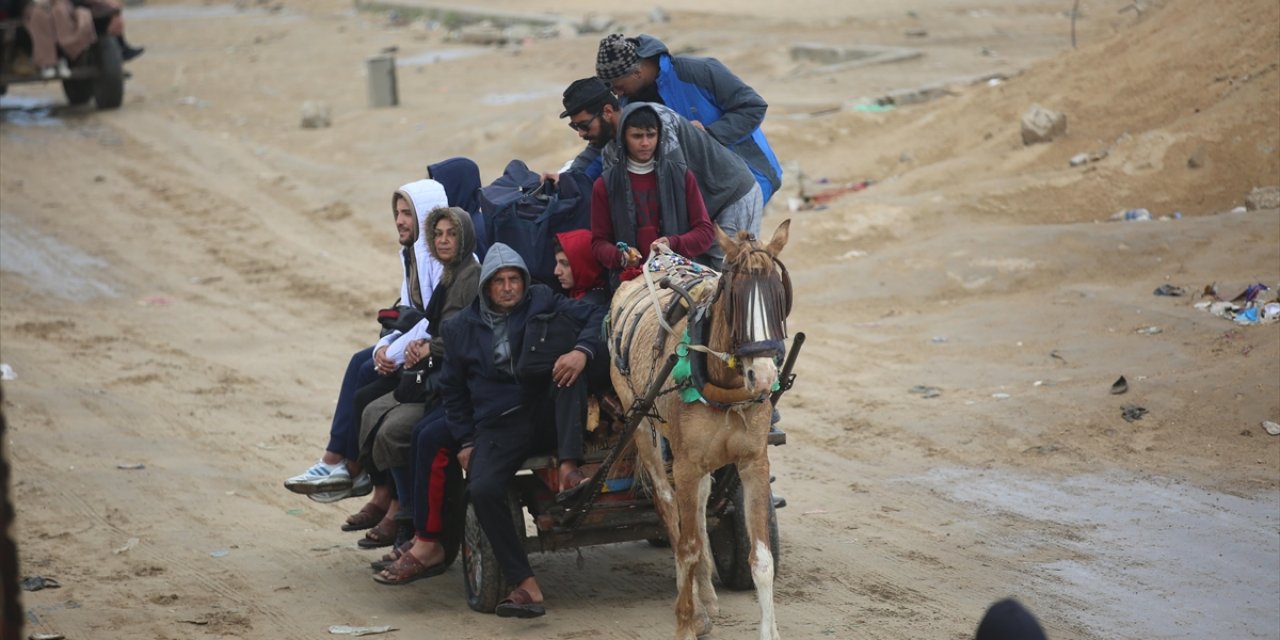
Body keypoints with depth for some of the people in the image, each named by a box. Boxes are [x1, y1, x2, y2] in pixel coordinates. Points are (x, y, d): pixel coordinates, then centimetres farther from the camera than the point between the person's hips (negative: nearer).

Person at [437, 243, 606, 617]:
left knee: (569, 373, -31)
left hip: (548, 416, -1)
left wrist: (582, 351, -26)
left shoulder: (543, 303, 5)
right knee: (483, 489, -28)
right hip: (499, 428, 1)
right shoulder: (461, 329, 11)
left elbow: (597, 318, -5)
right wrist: (466, 440, 8)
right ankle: (526, 587, -27)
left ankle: (569, 468, -36)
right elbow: (452, 389, 18)